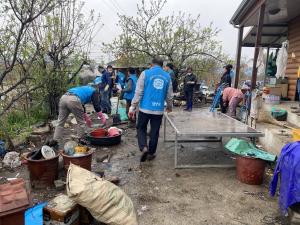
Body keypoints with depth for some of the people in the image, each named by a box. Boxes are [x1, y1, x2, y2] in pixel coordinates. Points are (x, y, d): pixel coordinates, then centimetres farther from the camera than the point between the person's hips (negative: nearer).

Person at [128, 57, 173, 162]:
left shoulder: (145, 73, -1)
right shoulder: (167, 76, 8)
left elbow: (138, 92, -7)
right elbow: (169, 95, 14)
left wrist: (132, 107, -3)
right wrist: (169, 106, 31)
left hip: (145, 108, -2)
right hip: (159, 110, 2)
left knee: (141, 129, 15)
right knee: (154, 132, 13)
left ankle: (144, 147, -4)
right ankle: (151, 153, 23)